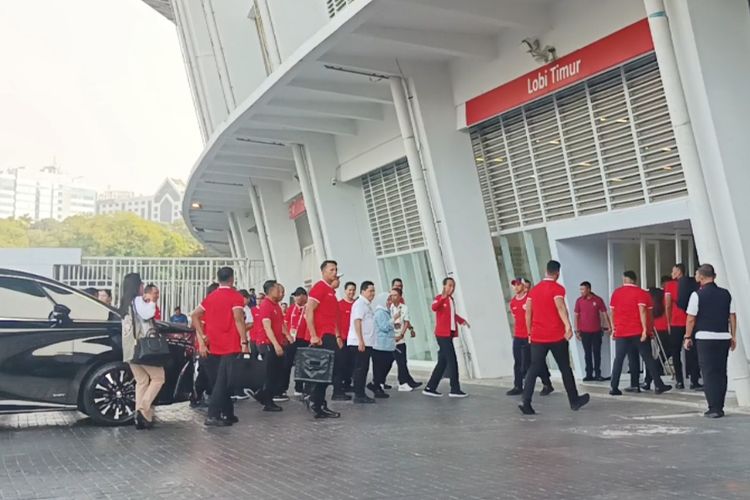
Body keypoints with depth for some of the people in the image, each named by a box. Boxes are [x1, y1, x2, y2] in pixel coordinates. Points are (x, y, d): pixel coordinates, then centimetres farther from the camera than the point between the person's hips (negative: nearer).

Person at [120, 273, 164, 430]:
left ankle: (139, 416, 0)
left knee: (141, 381, 9)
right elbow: (147, 314, -26)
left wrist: (146, 302, 17)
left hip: (130, 349, 8)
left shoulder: (125, 303, 18)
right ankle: (143, 409, -11)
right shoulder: (138, 300, -9)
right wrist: (151, 302, -7)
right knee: (158, 377, 1)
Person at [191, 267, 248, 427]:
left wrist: (202, 337, 4)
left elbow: (195, 315, 7)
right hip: (231, 346, -6)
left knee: (218, 381, 13)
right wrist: (244, 342, -17)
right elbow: (238, 319, -17)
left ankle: (228, 415, 19)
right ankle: (213, 416, -13)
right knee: (223, 382, -7)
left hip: (213, 346, 6)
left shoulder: (210, 297, 11)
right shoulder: (235, 296, -6)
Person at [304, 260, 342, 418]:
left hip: (330, 336, 10)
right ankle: (319, 406, -4)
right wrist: (313, 335, -22)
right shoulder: (319, 288, -9)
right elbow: (308, 312, -17)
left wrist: (337, 335, 19)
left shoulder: (331, 290, 20)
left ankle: (317, 402, 20)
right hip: (322, 336, -10)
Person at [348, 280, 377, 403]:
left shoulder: (367, 304, 19)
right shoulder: (360, 303, -10)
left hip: (366, 343, 9)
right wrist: (360, 341, -24)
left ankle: (361, 394, 16)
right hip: (359, 343, -9)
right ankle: (359, 395, -3)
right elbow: (357, 322, -18)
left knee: (363, 369, 11)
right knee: (360, 369, -6)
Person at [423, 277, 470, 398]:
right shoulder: (439, 298, -10)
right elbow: (434, 308, -32)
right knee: (452, 362, -7)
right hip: (443, 334, -9)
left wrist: (461, 320, 18)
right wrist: (443, 297, -46)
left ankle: (430, 388, 16)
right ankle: (455, 389, 0)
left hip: (449, 334, 9)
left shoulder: (452, 300, 17)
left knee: (443, 362, 10)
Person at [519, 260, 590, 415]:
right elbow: (560, 307, -24)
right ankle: (574, 401, 24)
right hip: (556, 336, -4)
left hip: (537, 337, 4)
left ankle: (526, 403, -11)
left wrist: (530, 333, 18)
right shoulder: (557, 288, -6)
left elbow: (528, 312, 11)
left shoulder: (534, 290, 10)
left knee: (534, 369, 2)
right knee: (565, 368, 11)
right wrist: (568, 326, -34)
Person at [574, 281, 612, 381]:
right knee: (587, 353, 5)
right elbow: (576, 315, 4)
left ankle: (597, 374, 10)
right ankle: (589, 374, 9)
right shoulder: (579, 301, 0)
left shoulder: (598, 300, -4)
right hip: (584, 332, 1)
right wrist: (577, 330, 2)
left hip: (596, 331, -1)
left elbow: (604, 313, 1)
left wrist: (609, 326, -4)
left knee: (597, 353, 3)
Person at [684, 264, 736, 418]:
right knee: (721, 373, 12)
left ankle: (714, 409, -1)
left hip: (705, 338, -4)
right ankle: (719, 407, 16)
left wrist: (688, 337, 1)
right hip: (724, 337, 4)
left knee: (709, 373, 1)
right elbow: (733, 316, 9)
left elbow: (691, 319, -8)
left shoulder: (697, 295, -8)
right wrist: (733, 336, 16)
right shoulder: (726, 294, 7)